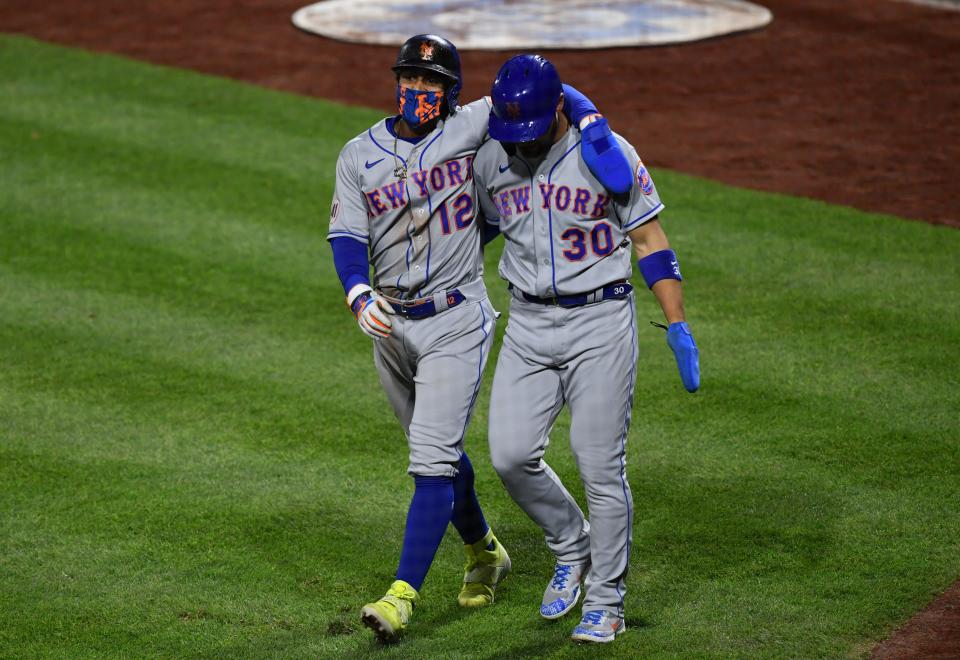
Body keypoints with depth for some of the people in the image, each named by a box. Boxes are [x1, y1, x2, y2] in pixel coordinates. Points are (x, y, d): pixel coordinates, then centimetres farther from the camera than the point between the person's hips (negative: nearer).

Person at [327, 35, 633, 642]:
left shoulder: (468, 129, -5)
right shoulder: (359, 155, 3)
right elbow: (347, 236, -2)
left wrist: (592, 123, -20)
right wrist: (359, 296, -21)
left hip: (456, 324, -5)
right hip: (390, 325, 5)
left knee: (432, 461, -13)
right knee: (439, 452, 19)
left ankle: (403, 596, -15)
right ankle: (485, 553, 41)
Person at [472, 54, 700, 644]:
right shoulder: (490, 160, 3)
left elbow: (649, 240, -6)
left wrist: (679, 326, -11)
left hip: (600, 322, -4)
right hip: (527, 325, 4)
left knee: (601, 466, -3)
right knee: (512, 456, -4)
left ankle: (606, 602, 11)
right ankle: (572, 549, 23)